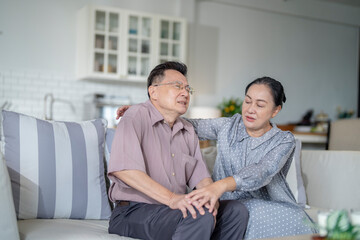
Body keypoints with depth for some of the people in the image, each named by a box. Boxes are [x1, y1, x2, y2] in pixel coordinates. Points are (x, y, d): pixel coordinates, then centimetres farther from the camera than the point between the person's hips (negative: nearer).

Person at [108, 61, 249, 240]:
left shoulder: (187, 131, 18)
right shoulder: (137, 117, -7)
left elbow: (199, 175, 12)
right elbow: (122, 168, -24)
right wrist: (171, 198, -31)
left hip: (176, 208, 8)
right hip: (133, 212, -8)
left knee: (236, 210, -6)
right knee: (200, 216, -30)